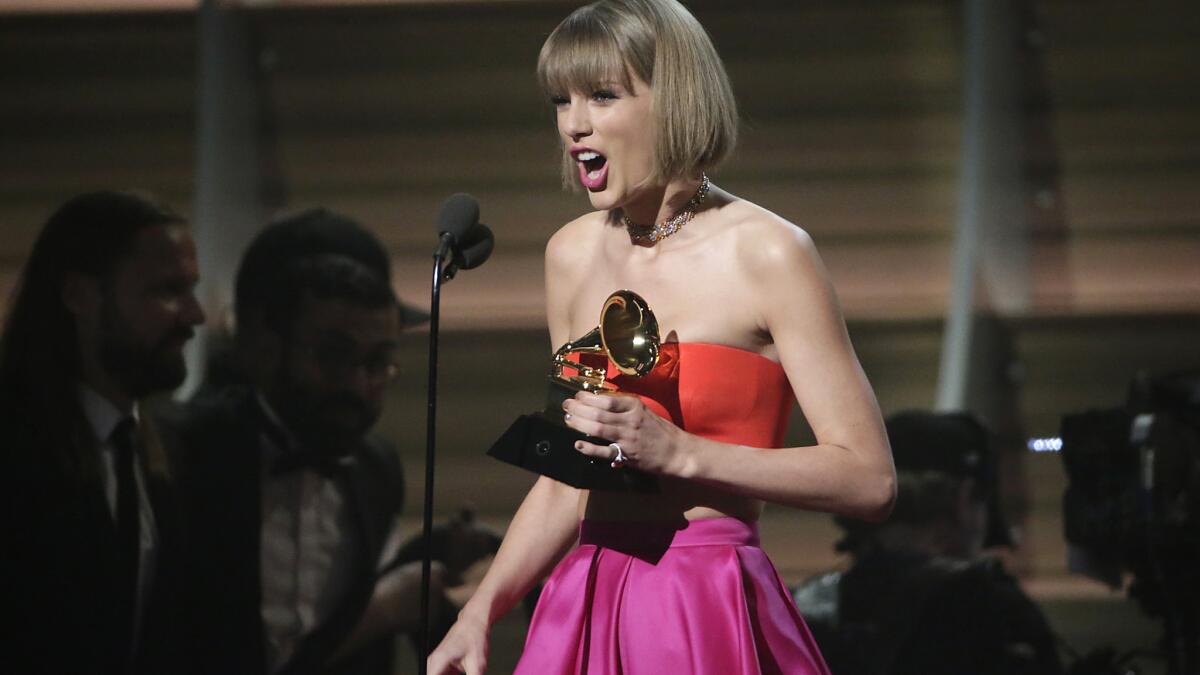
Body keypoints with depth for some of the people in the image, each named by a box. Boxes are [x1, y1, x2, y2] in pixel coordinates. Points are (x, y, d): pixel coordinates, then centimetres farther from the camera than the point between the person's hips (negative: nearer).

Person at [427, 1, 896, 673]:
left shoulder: (767, 254, -8)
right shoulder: (572, 255, 9)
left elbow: (869, 480, -12)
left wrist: (679, 452, -17)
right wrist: (480, 613, 8)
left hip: (714, 615, -5)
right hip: (587, 609, 5)